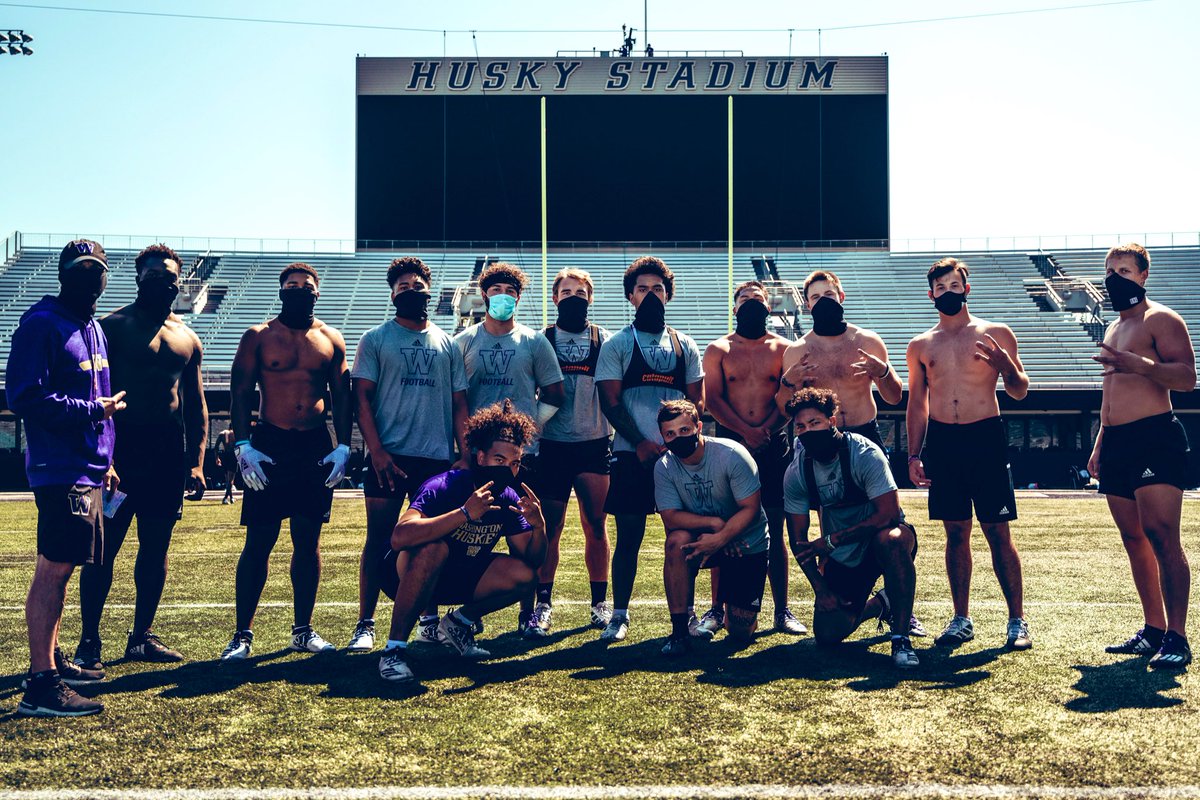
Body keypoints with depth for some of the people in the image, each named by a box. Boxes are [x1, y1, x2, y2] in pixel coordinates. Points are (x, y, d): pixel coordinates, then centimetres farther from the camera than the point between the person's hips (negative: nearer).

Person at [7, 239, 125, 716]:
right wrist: (93, 410, -14)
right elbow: (26, 398, -18)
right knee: (53, 570, -8)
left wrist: (105, 460, 19)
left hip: (88, 469, 9)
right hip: (60, 470, -9)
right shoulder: (42, 324, -10)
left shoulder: (93, 328, 18)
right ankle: (41, 686, -4)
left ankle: (51, 662, 28)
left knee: (61, 568, 16)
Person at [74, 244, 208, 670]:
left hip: (170, 451, 5)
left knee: (156, 547, 9)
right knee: (104, 546, -3)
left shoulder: (188, 338, 14)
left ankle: (142, 637, 20)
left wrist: (197, 462, 10)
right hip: (123, 446, -5)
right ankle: (89, 642, 8)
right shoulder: (114, 326, -2)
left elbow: (196, 405, 17)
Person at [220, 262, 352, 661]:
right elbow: (240, 394, 0)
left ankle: (303, 630, 18)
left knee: (309, 540, 7)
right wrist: (243, 445, -11)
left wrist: (343, 447, -1)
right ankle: (242, 634, 5)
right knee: (259, 541, -2)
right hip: (268, 445, -2)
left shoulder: (331, 340, 10)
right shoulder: (257, 337, 3)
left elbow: (341, 397, 10)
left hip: (316, 447, 3)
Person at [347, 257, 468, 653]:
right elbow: (362, 398, -1)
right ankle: (365, 625, 6)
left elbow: (459, 403, 12)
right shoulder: (375, 339, 4)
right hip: (389, 456, -2)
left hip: (438, 457, 3)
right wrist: (376, 451, -11)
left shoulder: (447, 344, 12)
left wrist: (465, 454, 1)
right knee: (379, 539, 0)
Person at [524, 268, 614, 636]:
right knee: (549, 529, 2)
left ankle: (600, 602, 17)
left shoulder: (605, 340, 7)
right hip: (552, 445, -1)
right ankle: (543, 604, 11)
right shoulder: (541, 340, 6)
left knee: (596, 527, 6)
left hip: (595, 444, 1)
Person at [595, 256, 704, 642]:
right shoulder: (617, 344, 4)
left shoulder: (685, 345, 12)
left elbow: (697, 401, 10)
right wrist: (641, 443, -12)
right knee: (629, 536, 1)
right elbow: (610, 402, -2)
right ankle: (619, 615, 10)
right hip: (632, 455, -2)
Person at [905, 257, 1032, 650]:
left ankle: (1017, 620, 5)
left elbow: (1019, 391, 7)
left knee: (998, 532, -3)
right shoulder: (920, 346, 11)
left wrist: (1006, 365, -15)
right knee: (956, 533, 6)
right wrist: (913, 456, 7)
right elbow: (917, 404, 14)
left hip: (986, 438, -2)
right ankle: (961, 619, 15)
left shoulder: (996, 334, 5)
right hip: (942, 441, 2)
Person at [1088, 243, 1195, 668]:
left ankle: (1177, 638, -12)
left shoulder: (1160, 319, -3)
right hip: (1117, 443, 9)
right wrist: (1099, 446, 23)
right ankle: (1154, 630, 16)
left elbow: (1187, 377, -15)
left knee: (1162, 537, -13)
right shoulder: (1113, 329, 23)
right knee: (1134, 541, 9)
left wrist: (1135, 363, -29)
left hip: (1155, 437, -9)